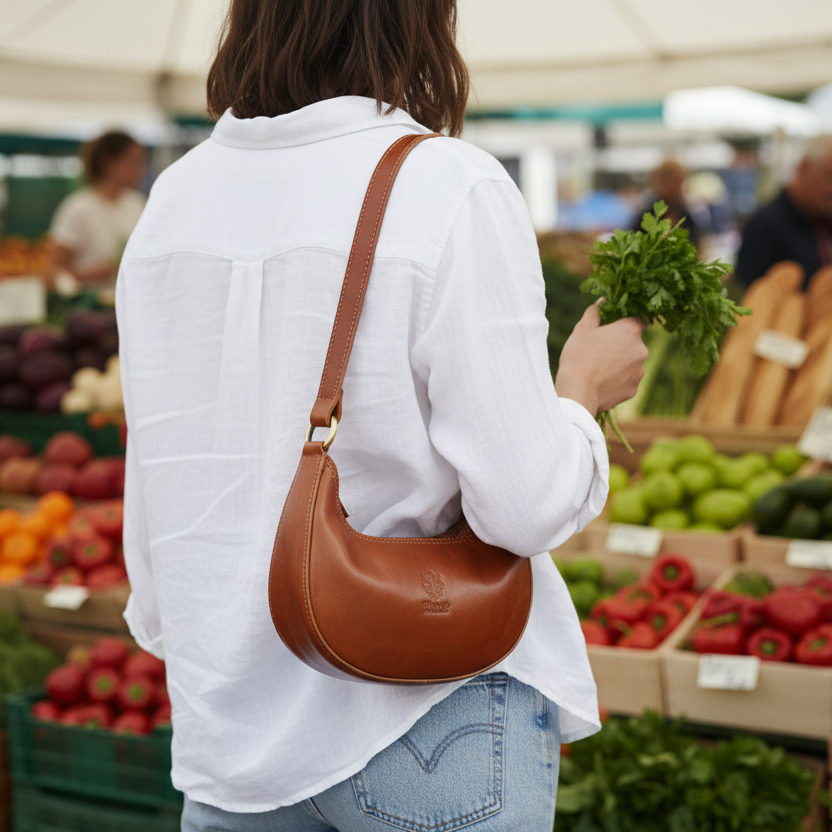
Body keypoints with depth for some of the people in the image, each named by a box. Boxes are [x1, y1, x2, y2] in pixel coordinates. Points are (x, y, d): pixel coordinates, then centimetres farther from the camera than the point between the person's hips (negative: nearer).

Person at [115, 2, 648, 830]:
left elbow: (154, 493, 8)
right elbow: (524, 505, -17)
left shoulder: (174, 197, 1)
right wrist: (584, 388, 2)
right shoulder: (450, 190, -16)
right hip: (432, 717, -4)